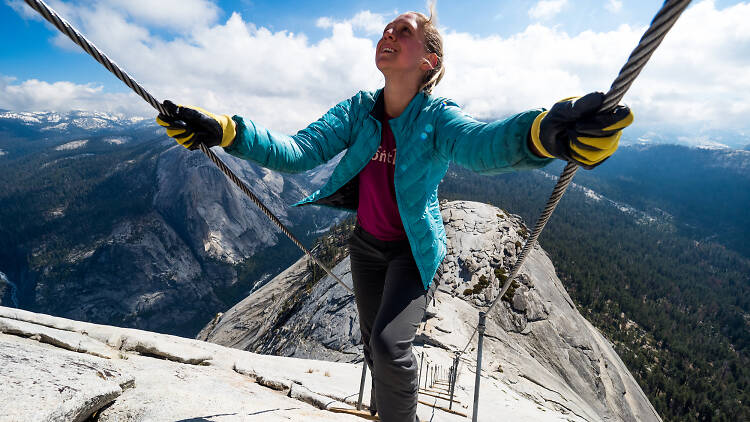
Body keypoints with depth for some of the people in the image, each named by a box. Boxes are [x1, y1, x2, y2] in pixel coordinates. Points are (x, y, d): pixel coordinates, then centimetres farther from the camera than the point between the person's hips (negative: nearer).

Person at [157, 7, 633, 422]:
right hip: (367, 244, 5)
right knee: (373, 344, 20)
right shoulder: (358, 109, -7)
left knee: (390, 344, -21)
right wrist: (225, 130, -32)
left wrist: (541, 133, -63)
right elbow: (299, 151, -18)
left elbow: (478, 144, -40)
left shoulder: (437, 115, -18)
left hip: (414, 248, -4)